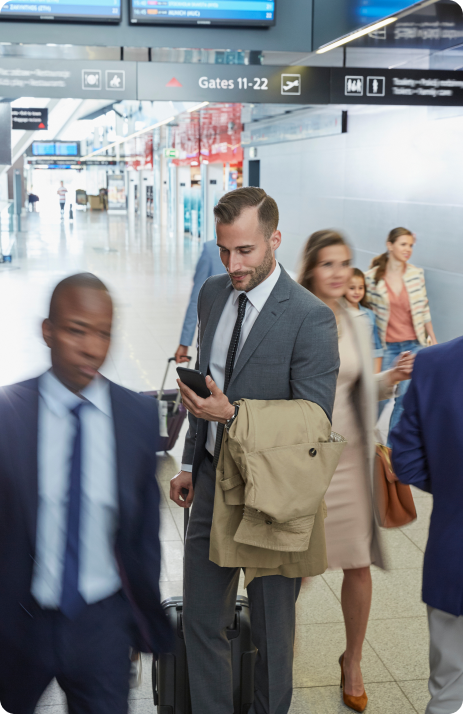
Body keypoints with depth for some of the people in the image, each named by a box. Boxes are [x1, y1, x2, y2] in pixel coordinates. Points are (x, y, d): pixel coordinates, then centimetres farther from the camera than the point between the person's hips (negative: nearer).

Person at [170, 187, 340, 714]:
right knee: (200, 620, 13)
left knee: (272, 628, 13)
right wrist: (191, 463, 16)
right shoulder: (212, 293, 3)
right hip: (212, 480, 6)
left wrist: (231, 414, -27)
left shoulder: (311, 318, -18)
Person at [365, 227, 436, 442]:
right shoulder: (372, 277, -8)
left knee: (404, 396, 3)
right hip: (387, 346, -2)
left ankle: (392, 443, 19)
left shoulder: (417, 274, 0)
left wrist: (433, 339, 11)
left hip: (413, 345, 2)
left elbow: (424, 309, 8)